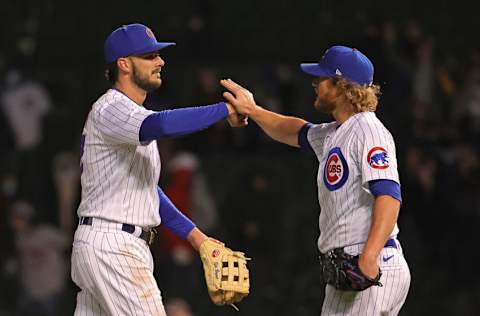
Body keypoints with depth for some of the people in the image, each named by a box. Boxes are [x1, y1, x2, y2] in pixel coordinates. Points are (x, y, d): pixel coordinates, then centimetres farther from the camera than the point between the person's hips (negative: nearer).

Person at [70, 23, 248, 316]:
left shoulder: (135, 115, 21)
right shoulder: (111, 109, -13)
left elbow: (147, 188, 25)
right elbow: (163, 124, -35)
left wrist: (193, 233, 19)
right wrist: (225, 110, -27)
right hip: (111, 246, -10)